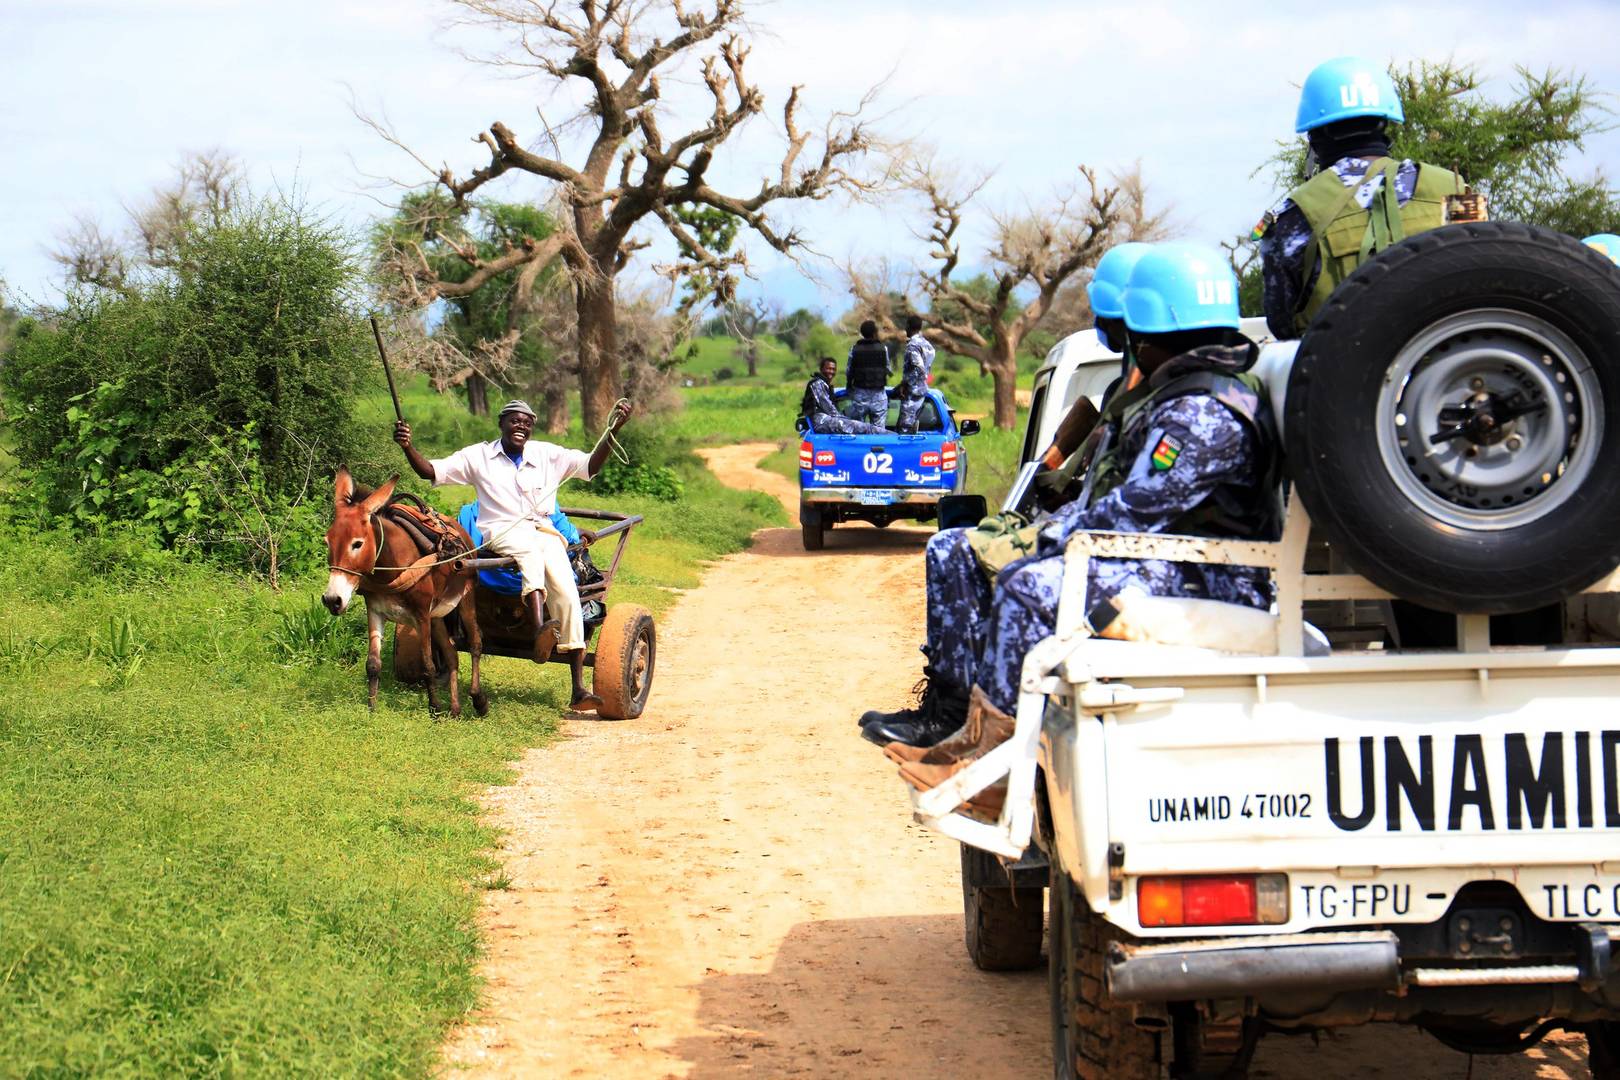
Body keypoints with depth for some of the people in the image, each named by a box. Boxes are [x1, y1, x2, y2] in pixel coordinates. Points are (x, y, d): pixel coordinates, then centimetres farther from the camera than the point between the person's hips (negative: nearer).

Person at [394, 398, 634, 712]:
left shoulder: (548, 455, 15)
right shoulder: (478, 456, 12)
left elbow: (591, 465, 7)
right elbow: (431, 471, 7)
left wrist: (613, 430, -6)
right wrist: (407, 447, -11)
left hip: (545, 533, 2)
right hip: (502, 532, -2)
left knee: (565, 591, -23)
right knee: (530, 547, -40)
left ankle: (579, 690, -26)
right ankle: (541, 628, -63)